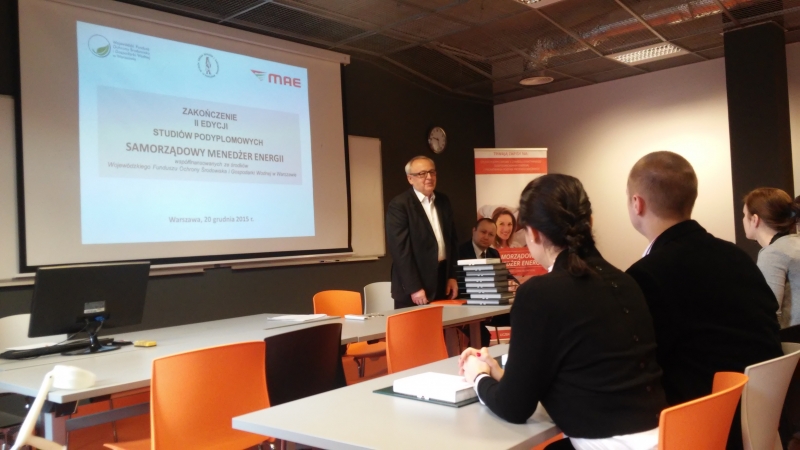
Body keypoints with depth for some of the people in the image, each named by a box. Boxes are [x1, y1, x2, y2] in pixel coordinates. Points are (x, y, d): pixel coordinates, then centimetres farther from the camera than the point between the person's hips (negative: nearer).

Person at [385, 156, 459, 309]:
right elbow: (400, 249, -15)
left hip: (443, 283, 6)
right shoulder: (399, 205, -10)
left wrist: (452, 276, 9)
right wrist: (414, 288, -18)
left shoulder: (443, 201, 10)